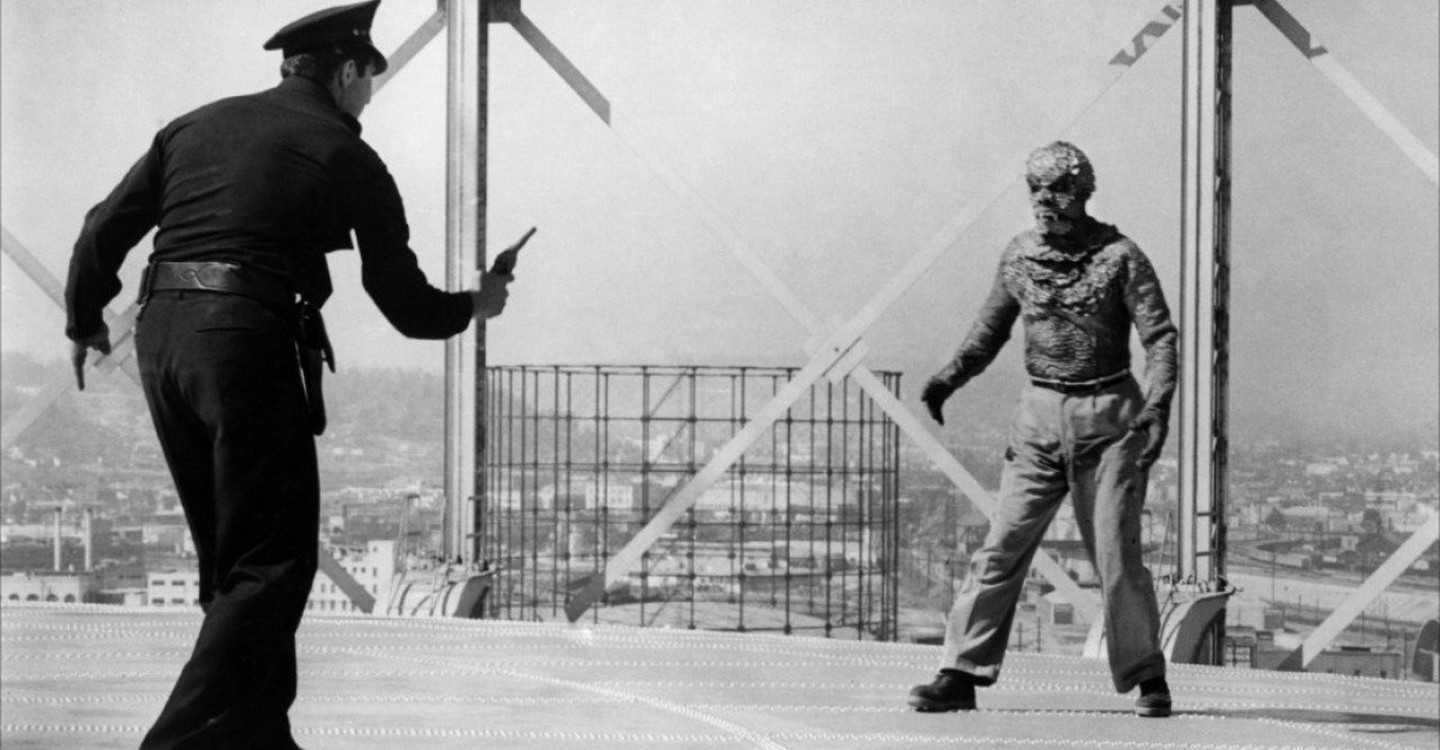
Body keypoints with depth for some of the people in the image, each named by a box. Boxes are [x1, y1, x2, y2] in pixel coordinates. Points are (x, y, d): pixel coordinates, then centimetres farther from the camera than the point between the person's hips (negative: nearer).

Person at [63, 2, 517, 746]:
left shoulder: (195, 125, 17)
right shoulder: (348, 158, 3)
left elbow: (105, 230, 12)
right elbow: (406, 304, 7)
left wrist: (85, 322, 27)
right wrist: (475, 305, 27)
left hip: (160, 336, 7)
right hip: (250, 343, -6)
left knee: (230, 558, 17)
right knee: (272, 564, -1)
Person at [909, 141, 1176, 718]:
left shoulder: (1120, 256, -6)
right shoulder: (1019, 255, 6)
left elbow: (1160, 336, -9)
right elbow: (991, 329, 18)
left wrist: (1157, 406, -23)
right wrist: (951, 377, 3)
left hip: (1109, 417, -3)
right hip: (1040, 416, 3)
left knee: (1116, 555, -4)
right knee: (1002, 547, -3)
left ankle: (1148, 679, 11)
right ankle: (961, 674, 0)